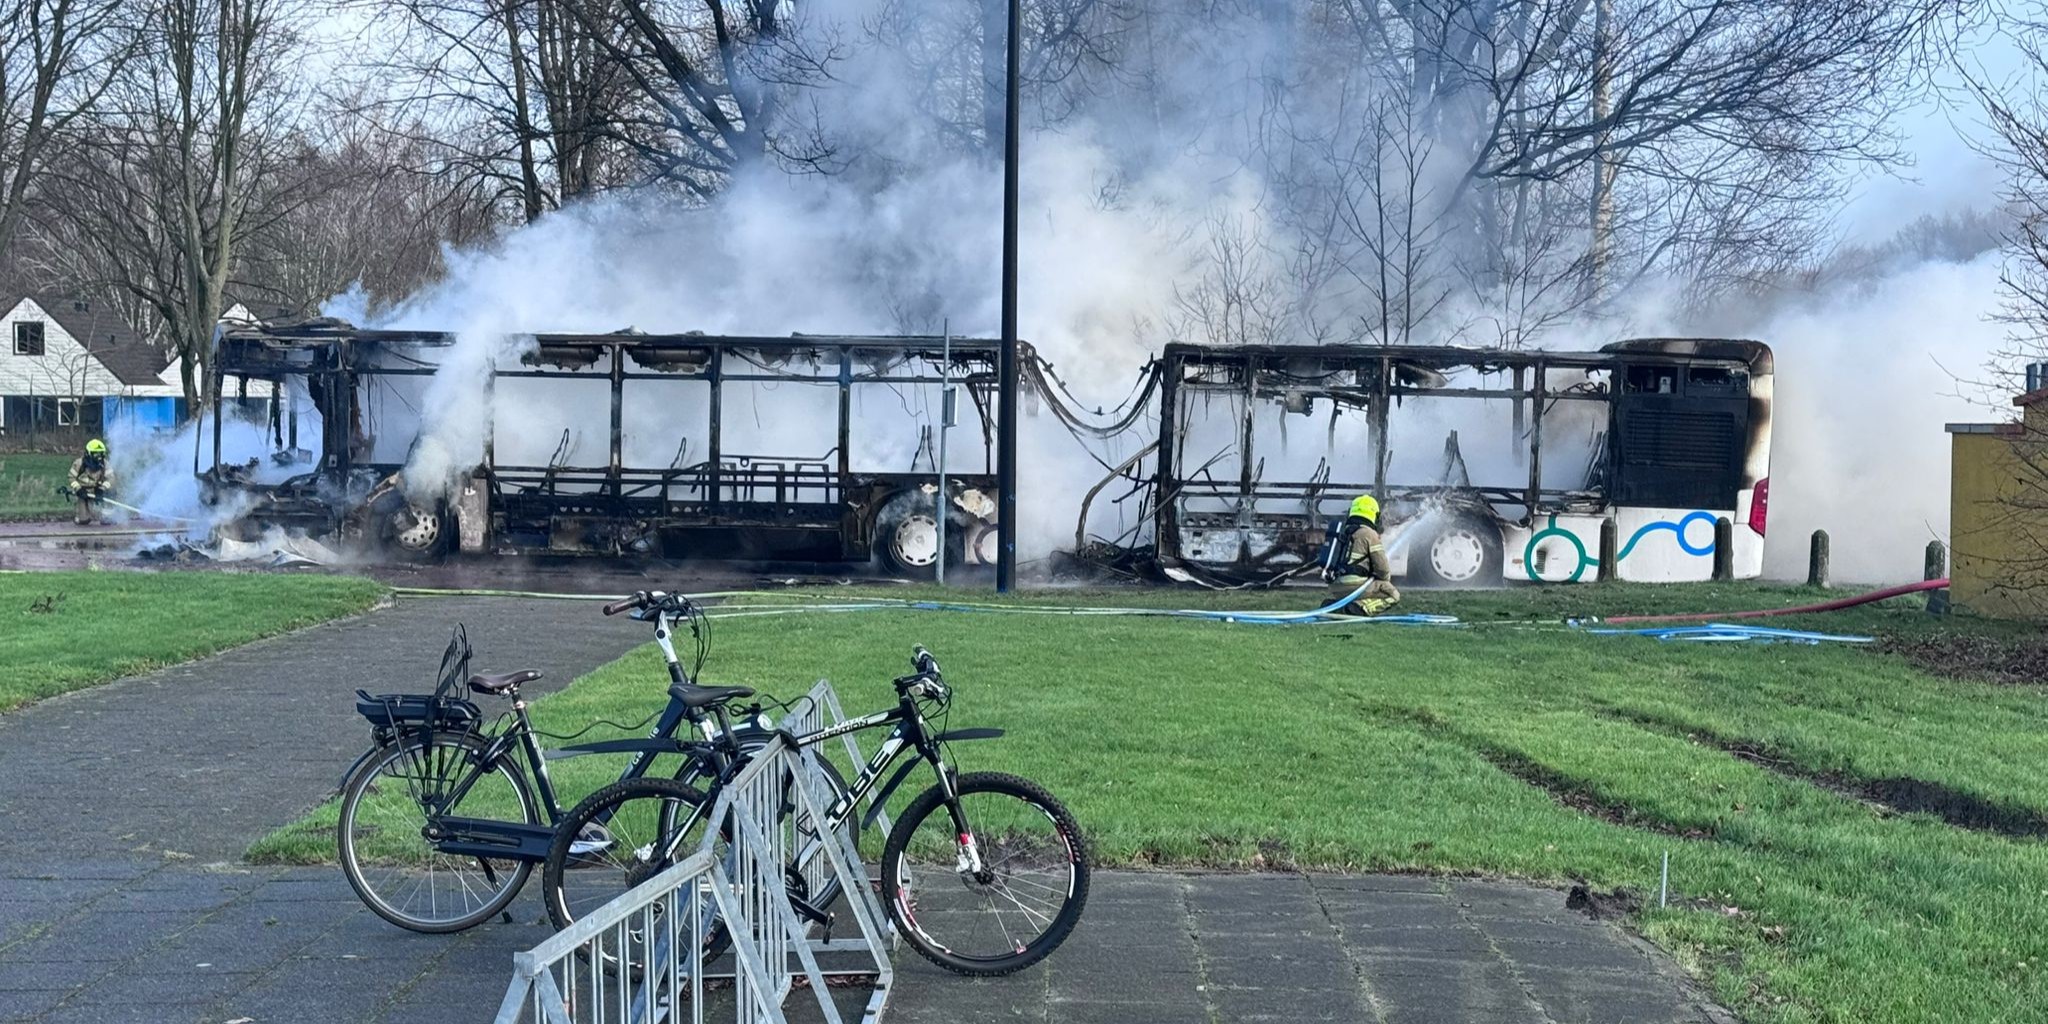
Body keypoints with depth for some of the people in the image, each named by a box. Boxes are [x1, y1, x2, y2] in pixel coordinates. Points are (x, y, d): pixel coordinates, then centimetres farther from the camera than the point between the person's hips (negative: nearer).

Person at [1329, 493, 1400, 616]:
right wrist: (1386, 577, 19)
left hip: (1335, 590, 8)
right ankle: (1359, 607, -17)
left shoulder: (1341, 532, 18)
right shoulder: (1369, 534, -5)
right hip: (1355, 587, -8)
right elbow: (1382, 570, -6)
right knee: (1394, 596, 4)